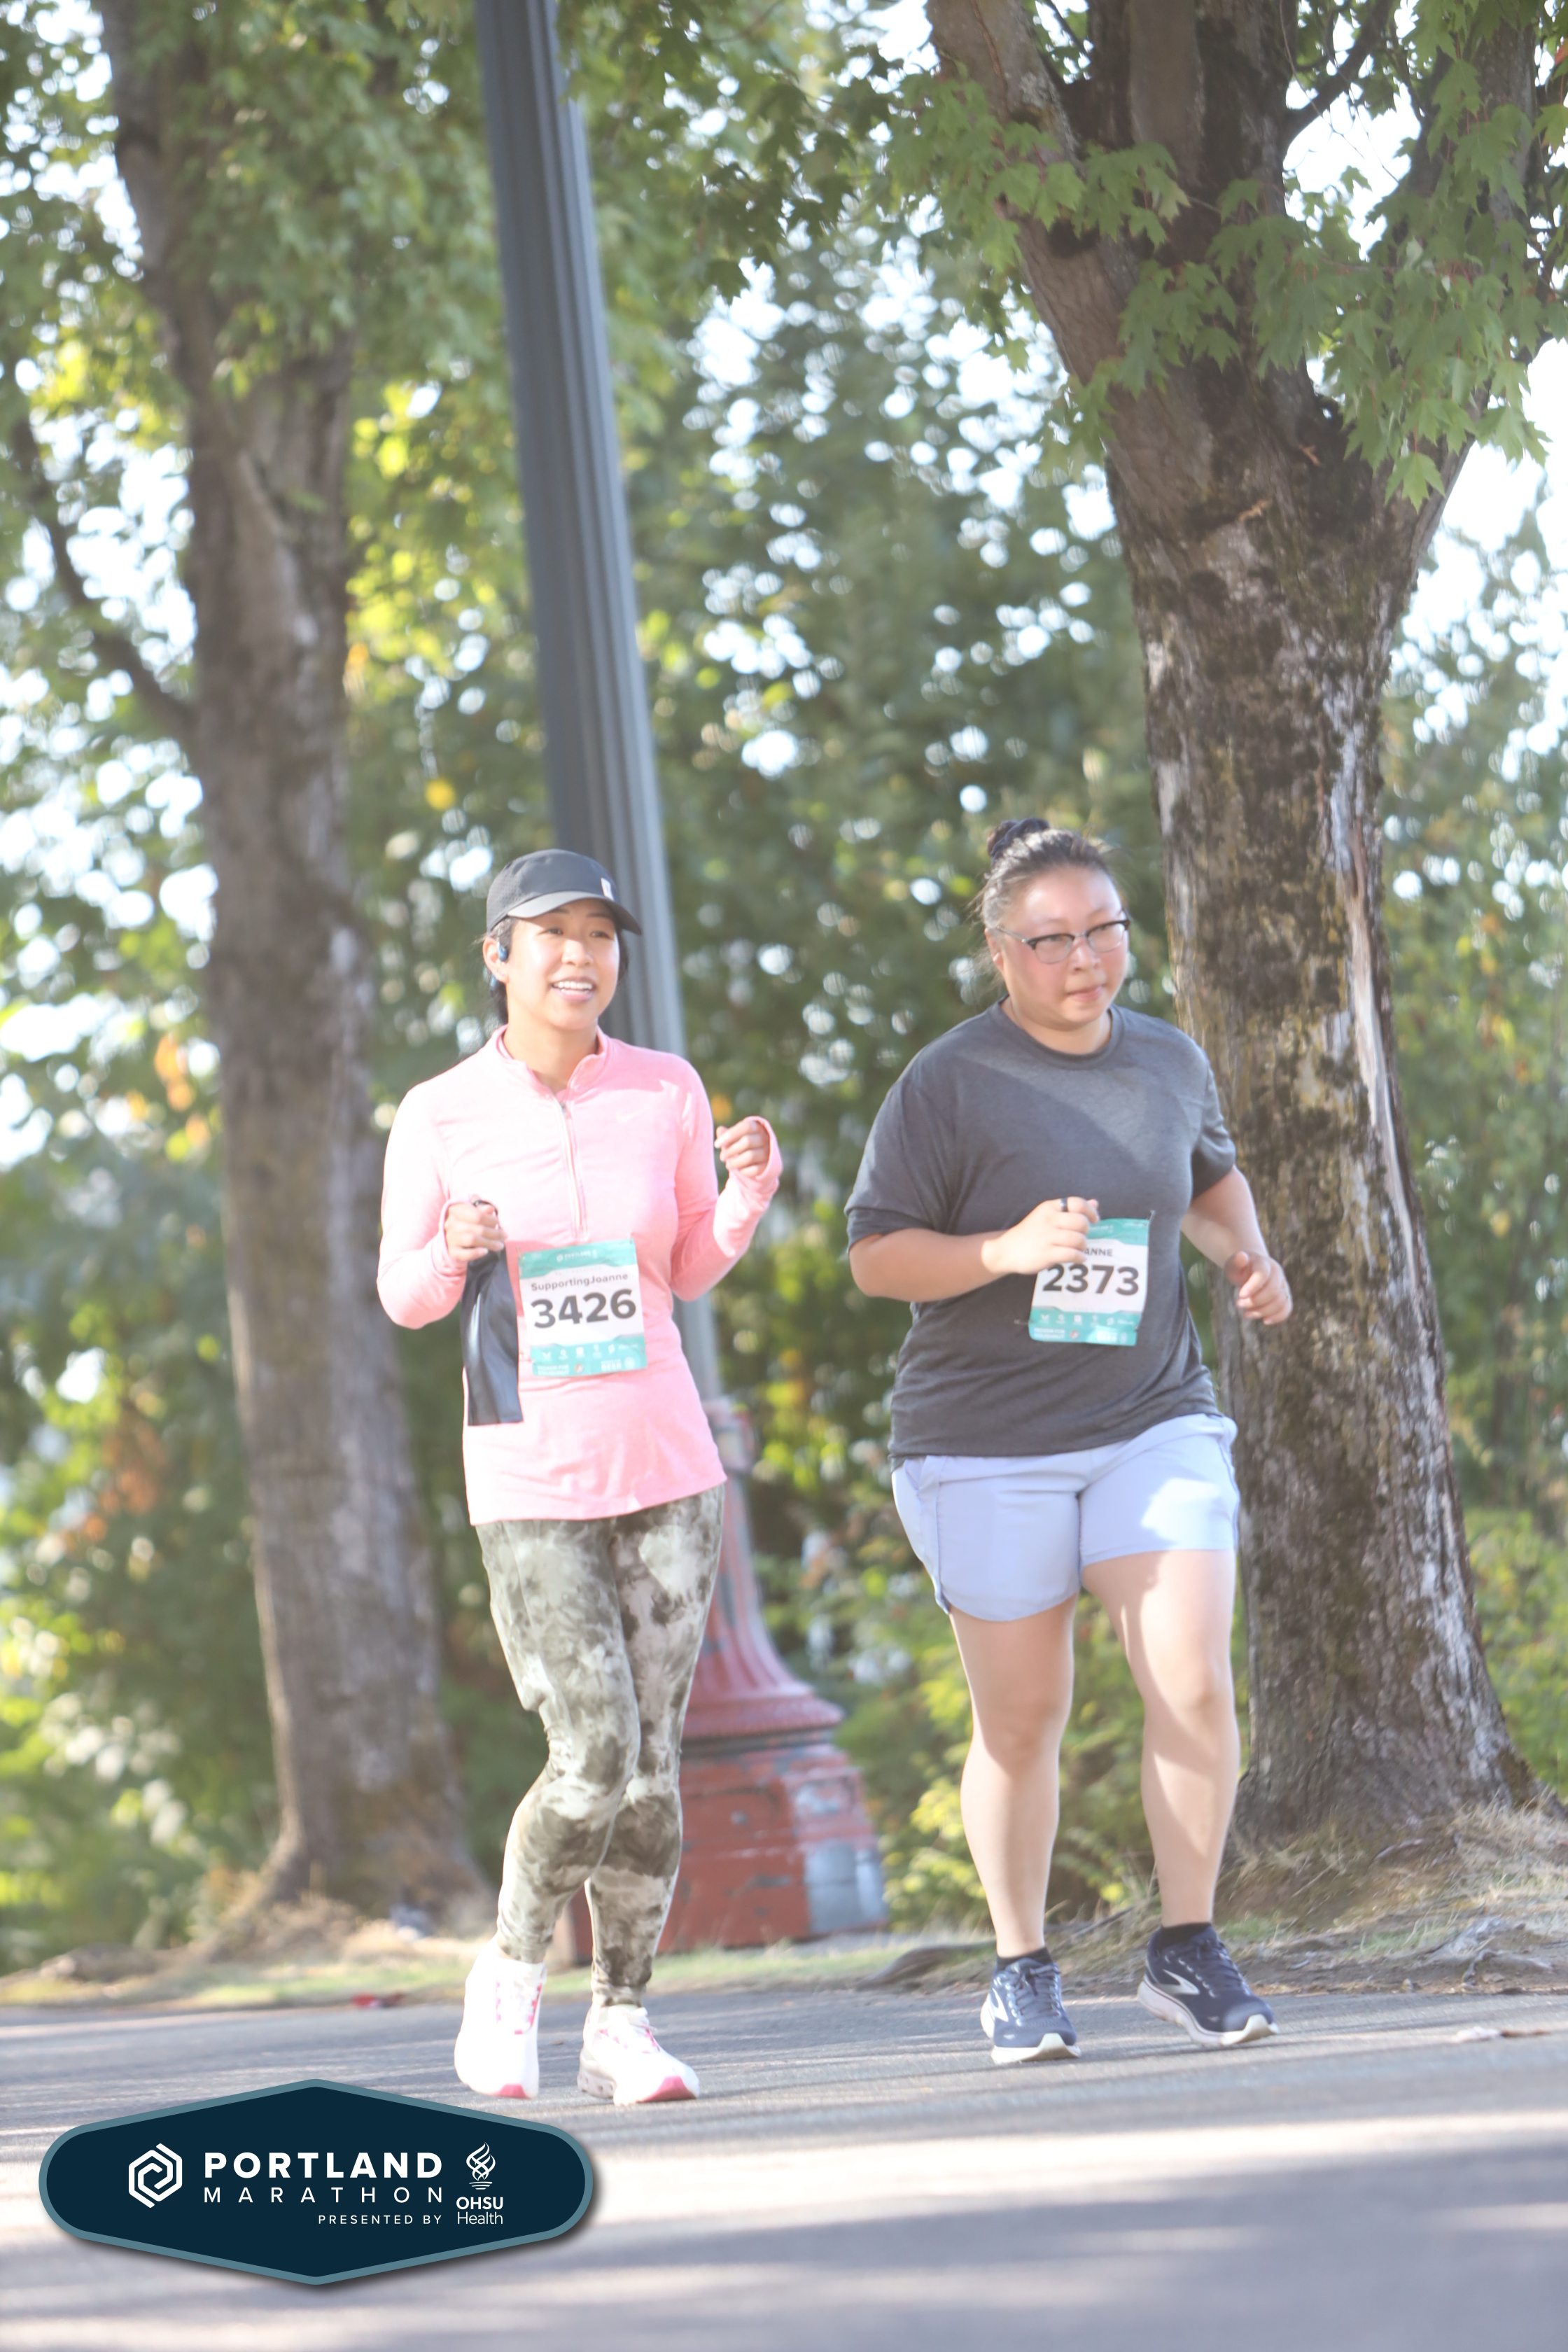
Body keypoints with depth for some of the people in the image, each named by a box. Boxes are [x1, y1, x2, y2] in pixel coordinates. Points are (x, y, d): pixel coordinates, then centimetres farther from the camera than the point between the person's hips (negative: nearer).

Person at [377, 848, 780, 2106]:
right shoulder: (439, 1117, -5)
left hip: (666, 1469, 3)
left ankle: (623, 2024, 16)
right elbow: (405, 1298, 4)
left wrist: (750, 1192, -8)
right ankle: (513, 1971, 13)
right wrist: (452, 1248, -18)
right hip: (527, 1482, -3)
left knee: (653, 1770, 3)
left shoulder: (666, 1091, 1)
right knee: (593, 1767, -12)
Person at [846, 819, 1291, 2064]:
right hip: (989, 1444, -3)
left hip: (1154, 1421, 3)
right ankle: (1023, 1974, 20)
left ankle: (1188, 1949, 3)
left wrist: (1250, 1255, 7)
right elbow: (876, 1256, -8)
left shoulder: (1170, 1061, 7)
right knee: (1022, 1718, 3)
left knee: (1194, 1683, -12)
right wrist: (1005, 1251, -23)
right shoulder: (949, 1085, -8)